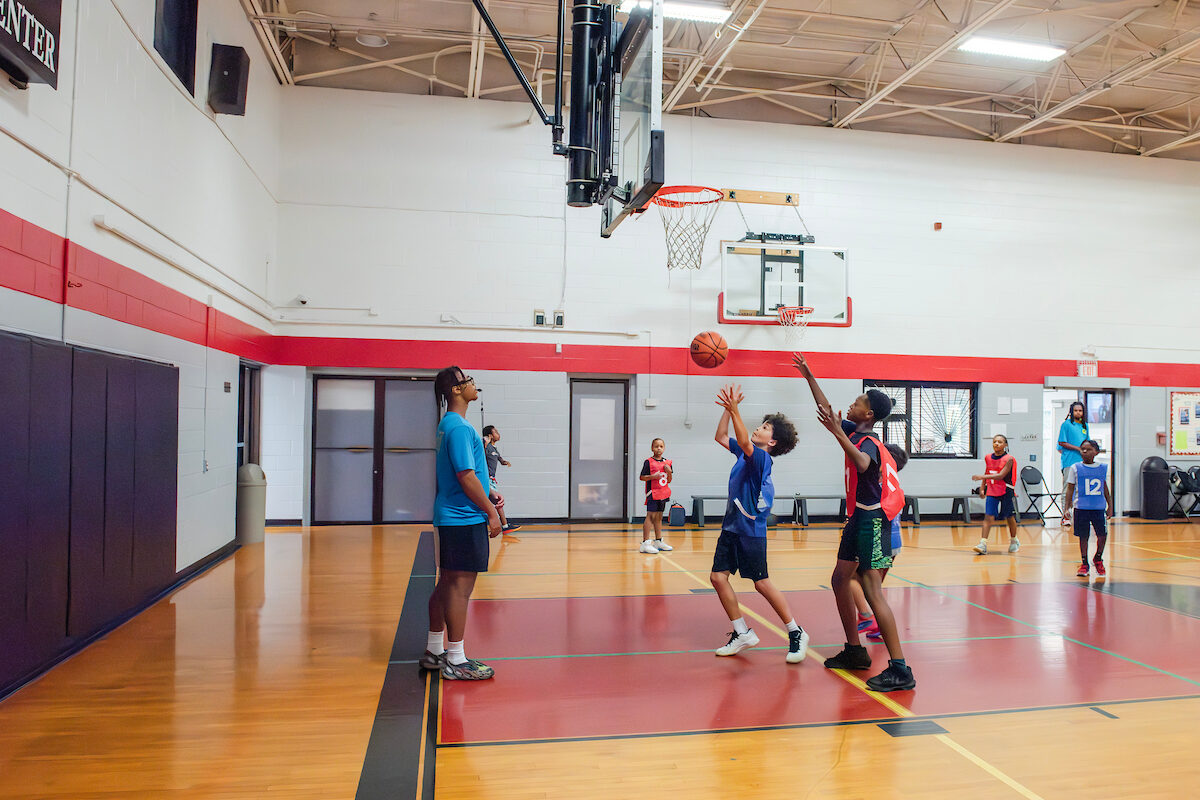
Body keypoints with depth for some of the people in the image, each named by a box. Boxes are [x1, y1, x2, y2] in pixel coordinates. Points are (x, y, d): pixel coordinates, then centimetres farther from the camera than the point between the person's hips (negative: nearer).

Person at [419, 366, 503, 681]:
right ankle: (455, 661, 3)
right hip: (464, 519, -10)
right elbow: (466, 477, -20)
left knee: (447, 583, 16)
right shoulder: (459, 427, -16)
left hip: (449, 518, 10)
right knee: (460, 586, -4)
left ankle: (434, 650, 25)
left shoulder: (448, 425, 15)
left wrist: (488, 492, 14)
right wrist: (491, 512, -13)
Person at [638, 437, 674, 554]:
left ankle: (658, 541, 23)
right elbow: (641, 477, -7)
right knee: (650, 516, -11)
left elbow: (669, 480, 14)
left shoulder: (667, 462, 11)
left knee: (658, 517, 15)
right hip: (653, 493, -6)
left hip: (663, 494, 6)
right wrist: (653, 476, -20)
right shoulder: (649, 462, -6)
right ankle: (645, 543, -13)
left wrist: (669, 472, -4)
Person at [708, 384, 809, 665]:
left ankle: (796, 634, 12)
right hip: (731, 526, 8)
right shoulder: (745, 452, 11)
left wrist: (734, 410, -40)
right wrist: (729, 408, 9)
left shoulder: (761, 457, -13)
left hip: (751, 530, -8)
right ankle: (742, 633, 15)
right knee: (718, 577, 4)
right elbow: (721, 437, 18)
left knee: (762, 583, -3)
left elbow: (744, 442, -33)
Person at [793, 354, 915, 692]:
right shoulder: (854, 432, 9)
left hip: (872, 521, -10)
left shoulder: (868, 442, -18)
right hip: (859, 518, 10)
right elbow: (827, 411, 22)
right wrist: (809, 377, 22)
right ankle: (855, 651, 27)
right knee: (840, 579, 16)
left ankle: (900, 670, -14)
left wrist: (838, 432, -43)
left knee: (872, 590, -15)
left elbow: (862, 463, -42)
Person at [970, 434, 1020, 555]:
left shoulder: (1009, 459, -12)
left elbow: (1000, 475, -23)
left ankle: (1014, 541, 34)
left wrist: (982, 477, -30)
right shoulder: (988, 458, 4)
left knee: (1009, 517, 12)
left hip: (1006, 491, -3)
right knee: (988, 516, -8)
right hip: (991, 491, 3)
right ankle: (983, 544, -15)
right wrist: (982, 487, 10)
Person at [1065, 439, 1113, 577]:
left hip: (1099, 508, 1)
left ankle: (1098, 559, 22)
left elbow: (1106, 488, 16)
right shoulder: (1075, 468, 0)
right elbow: (1070, 489, 2)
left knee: (1102, 535, -3)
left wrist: (1110, 506, 14)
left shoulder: (1103, 468, 7)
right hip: (1081, 508, -1)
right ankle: (1084, 563, 15)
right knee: (1083, 536, 3)